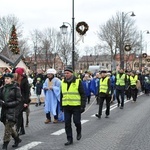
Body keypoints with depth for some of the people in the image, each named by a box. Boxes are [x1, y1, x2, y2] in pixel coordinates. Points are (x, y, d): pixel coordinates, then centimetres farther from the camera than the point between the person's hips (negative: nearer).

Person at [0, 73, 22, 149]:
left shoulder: (16, 88, -7)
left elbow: (18, 101, -8)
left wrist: (8, 104, -16)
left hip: (13, 110, -6)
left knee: (8, 127, -9)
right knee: (9, 127, 15)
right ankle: (17, 139, 36)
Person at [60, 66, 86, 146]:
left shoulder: (78, 81, -6)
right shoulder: (63, 82, 8)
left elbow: (83, 94, -5)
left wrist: (83, 106, -10)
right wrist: (61, 105, 15)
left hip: (76, 106, -4)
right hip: (66, 107, 4)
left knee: (76, 121, -1)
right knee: (67, 123, 3)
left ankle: (79, 132, 29)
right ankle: (69, 139, 13)